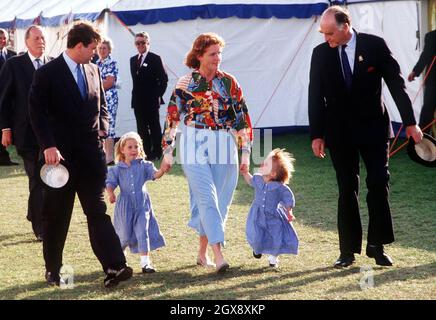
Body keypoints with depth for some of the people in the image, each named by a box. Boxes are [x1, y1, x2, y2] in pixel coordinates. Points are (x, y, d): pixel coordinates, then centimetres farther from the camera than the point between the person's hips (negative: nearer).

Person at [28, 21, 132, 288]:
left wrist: (102, 129, 3)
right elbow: (37, 112, -9)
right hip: (60, 155, -4)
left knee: (98, 211, -2)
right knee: (56, 216, 7)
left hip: (91, 154, 4)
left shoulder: (93, 71, 11)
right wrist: (48, 146, -17)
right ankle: (53, 270, 20)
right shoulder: (47, 73, -6)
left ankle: (114, 268, -10)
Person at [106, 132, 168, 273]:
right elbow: (110, 183, -3)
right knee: (124, 235, 7)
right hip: (125, 205, 0)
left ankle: (145, 262, -1)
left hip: (142, 204, 0)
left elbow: (154, 174, -12)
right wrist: (111, 194, -23)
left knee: (143, 231, -5)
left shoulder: (144, 165, 2)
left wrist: (162, 170, -34)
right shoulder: (117, 169, 1)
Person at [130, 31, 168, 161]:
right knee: (141, 128, 7)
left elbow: (164, 79, -5)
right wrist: (135, 95, 8)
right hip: (138, 100, 5)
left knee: (154, 127, 2)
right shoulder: (133, 60, 14)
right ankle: (145, 152, 12)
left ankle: (156, 152, 8)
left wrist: (158, 94, -8)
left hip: (151, 100, -5)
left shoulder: (155, 59, -4)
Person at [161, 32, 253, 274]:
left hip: (223, 147, 3)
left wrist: (246, 152, 2)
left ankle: (203, 252, 20)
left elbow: (242, 117, 6)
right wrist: (168, 150, 3)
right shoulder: (185, 83, 0)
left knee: (219, 200, 5)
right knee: (207, 197, -12)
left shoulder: (229, 82, 5)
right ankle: (218, 254, -17)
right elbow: (172, 117, 4)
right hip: (194, 147, -3)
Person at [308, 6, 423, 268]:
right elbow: (316, 96, 2)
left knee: (379, 184, -2)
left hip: (374, 127, -1)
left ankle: (377, 244, 9)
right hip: (339, 132, 1)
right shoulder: (321, 53, -2)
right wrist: (317, 134, -1)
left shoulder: (375, 45, -7)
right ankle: (348, 250, 9)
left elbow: (396, 84, -4)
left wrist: (410, 122, -6)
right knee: (347, 190, 3)